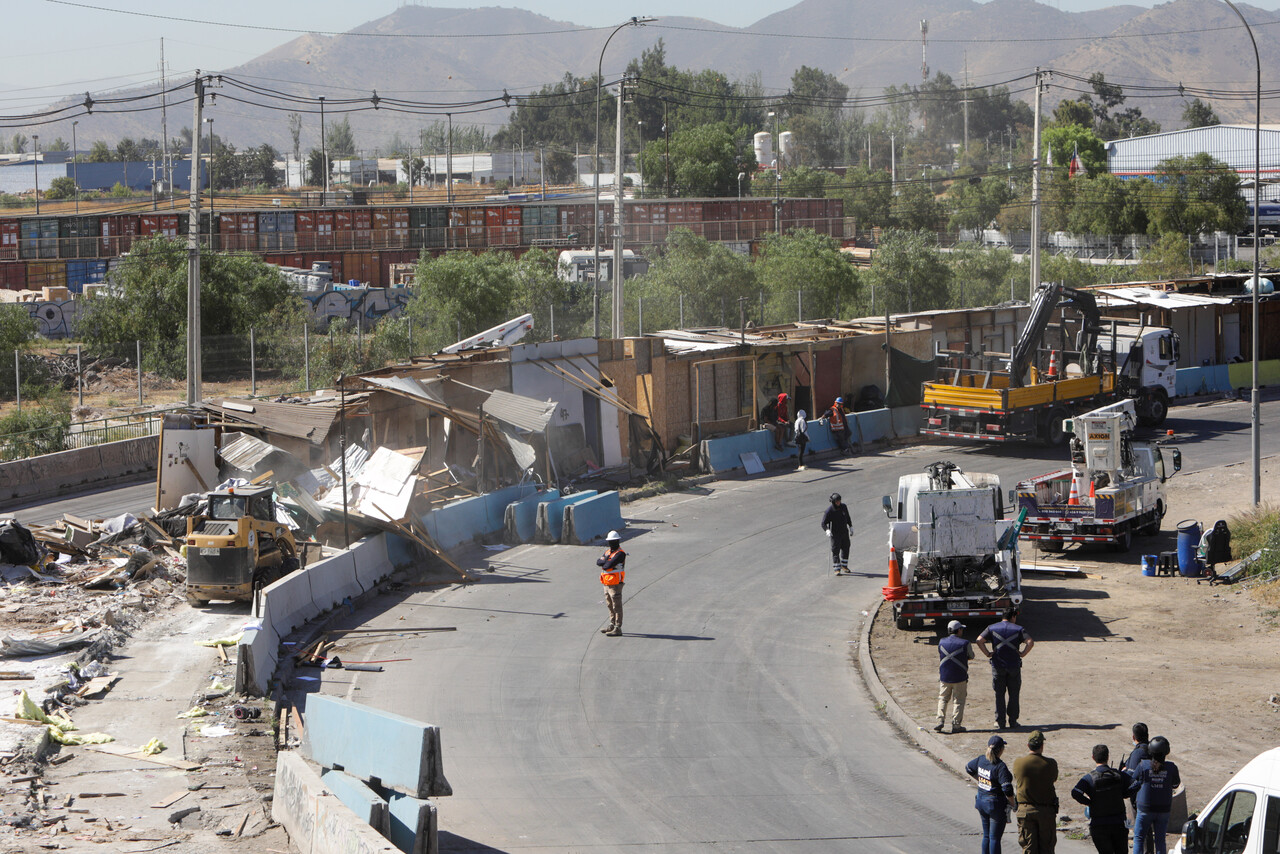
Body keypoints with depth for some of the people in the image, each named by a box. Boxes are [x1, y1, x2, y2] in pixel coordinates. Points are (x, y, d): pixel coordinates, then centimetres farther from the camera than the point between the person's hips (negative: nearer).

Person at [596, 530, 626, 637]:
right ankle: (612, 625, 28)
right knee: (610, 606, 17)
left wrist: (604, 562, -1)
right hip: (607, 584, 9)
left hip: (615, 584, -9)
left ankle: (618, 629, -4)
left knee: (617, 607, -5)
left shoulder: (620, 554, -14)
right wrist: (606, 561, -12)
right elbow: (598, 562, 3)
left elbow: (608, 566, -21)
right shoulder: (608, 552, 15)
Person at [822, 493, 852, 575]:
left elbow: (847, 518, 17)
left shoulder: (843, 507, -1)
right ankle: (837, 569, 0)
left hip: (844, 532, 6)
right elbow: (823, 523, -17)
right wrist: (827, 530, -34)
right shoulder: (829, 511, -17)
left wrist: (851, 526, 20)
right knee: (835, 551, -5)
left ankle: (844, 566, 33)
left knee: (846, 548, 15)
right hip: (835, 534, -6)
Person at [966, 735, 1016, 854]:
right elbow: (1007, 790, -26)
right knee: (995, 838, 1)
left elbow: (968, 769, 19)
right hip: (996, 804, -7)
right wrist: (1013, 804, -10)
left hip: (981, 801, 7)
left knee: (986, 836, 18)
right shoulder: (1000, 766, -22)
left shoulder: (981, 760, -1)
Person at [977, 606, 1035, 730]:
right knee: (1014, 694, 11)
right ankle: (1013, 721, 13)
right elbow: (1030, 642, -15)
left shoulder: (992, 628, 2)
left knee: (999, 694, 8)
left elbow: (979, 640, -9)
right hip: (1014, 666, -1)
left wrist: (987, 653, -3)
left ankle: (1000, 721, 7)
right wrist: (1023, 653, -5)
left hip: (997, 666, 1)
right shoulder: (1018, 629, -2)